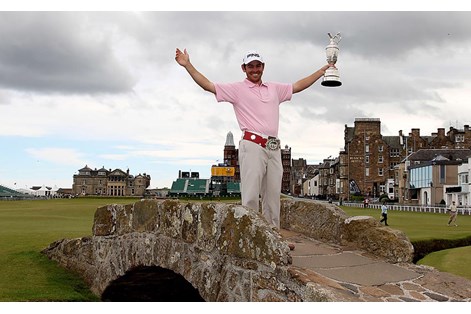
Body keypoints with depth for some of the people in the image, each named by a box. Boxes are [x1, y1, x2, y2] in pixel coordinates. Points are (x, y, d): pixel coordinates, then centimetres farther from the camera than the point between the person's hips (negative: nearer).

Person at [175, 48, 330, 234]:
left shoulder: (275, 89, 21)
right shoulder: (237, 89, 7)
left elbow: (298, 86, 28)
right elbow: (208, 85, 0)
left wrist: (324, 70, 29)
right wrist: (187, 65, -9)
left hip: (274, 148, 5)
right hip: (252, 146, -5)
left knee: (273, 195, 9)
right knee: (250, 195, -8)